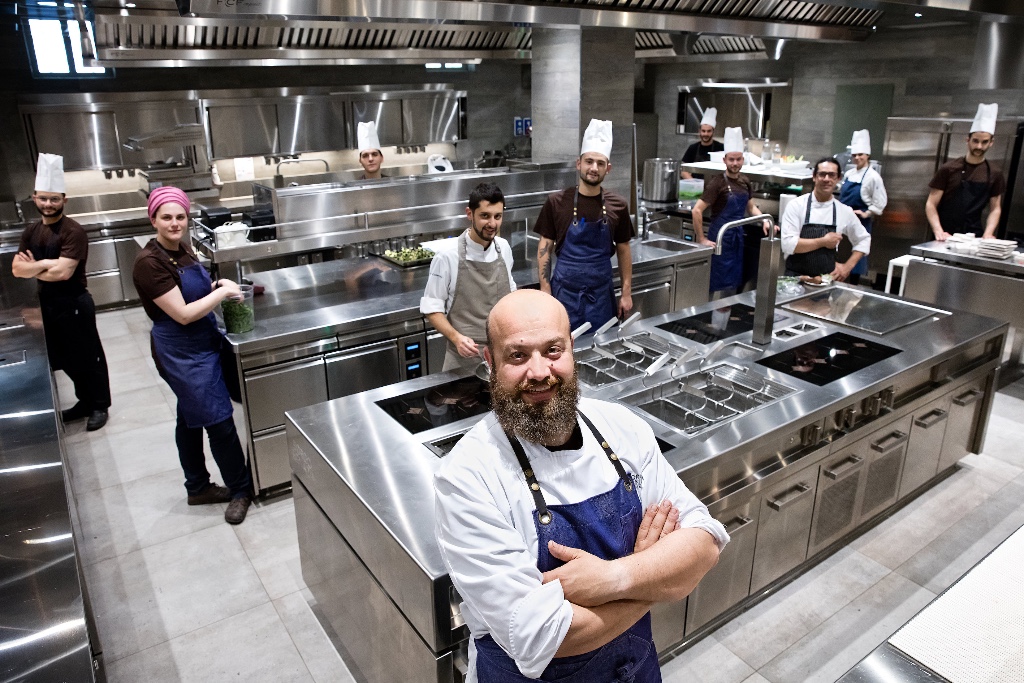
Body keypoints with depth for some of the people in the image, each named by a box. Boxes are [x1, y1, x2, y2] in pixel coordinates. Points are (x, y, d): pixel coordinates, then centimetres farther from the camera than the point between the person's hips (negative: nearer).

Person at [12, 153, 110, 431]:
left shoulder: (73, 232, -16)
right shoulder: (31, 231, 7)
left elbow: (63, 272, -23)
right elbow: (16, 268, 1)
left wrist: (33, 268, -8)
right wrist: (45, 264, -16)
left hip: (74, 304, -7)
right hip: (48, 303, 7)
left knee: (88, 357, 5)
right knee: (67, 358, 17)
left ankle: (100, 405, 17)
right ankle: (85, 401, 32)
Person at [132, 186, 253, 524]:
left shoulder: (182, 249, 5)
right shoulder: (149, 262, -21)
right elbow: (182, 314, -23)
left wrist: (218, 287, 1)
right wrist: (222, 292, -16)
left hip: (201, 344, 9)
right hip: (181, 353, -9)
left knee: (191, 418, 20)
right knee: (219, 420, -1)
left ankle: (198, 488, 34)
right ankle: (240, 489, 16)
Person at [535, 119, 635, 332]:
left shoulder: (618, 206, 1)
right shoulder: (557, 203, -4)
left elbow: (623, 251, 9)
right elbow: (544, 249, -1)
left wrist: (626, 293, 7)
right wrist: (545, 291, -6)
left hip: (601, 293, 2)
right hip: (565, 291, -1)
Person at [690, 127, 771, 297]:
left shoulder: (745, 182, 7)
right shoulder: (718, 183, -13)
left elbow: (751, 207, 21)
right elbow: (696, 211, -18)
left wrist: (765, 221, 4)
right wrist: (702, 239, -17)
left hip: (738, 238, 7)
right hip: (721, 239, -7)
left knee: (734, 284, 13)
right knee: (721, 286, -3)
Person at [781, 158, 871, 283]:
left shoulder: (844, 211, 7)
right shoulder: (797, 205, -3)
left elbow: (864, 240, 21)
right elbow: (787, 244, -13)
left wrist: (848, 266, 9)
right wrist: (823, 242, -9)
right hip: (795, 278, -3)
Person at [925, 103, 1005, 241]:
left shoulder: (995, 174, 8)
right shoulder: (948, 170, -1)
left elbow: (995, 209, 12)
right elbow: (931, 205, -3)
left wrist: (987, 234, -4)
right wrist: (938, 231, -16)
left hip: (974, 238, 3)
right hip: (946, 238, -3)